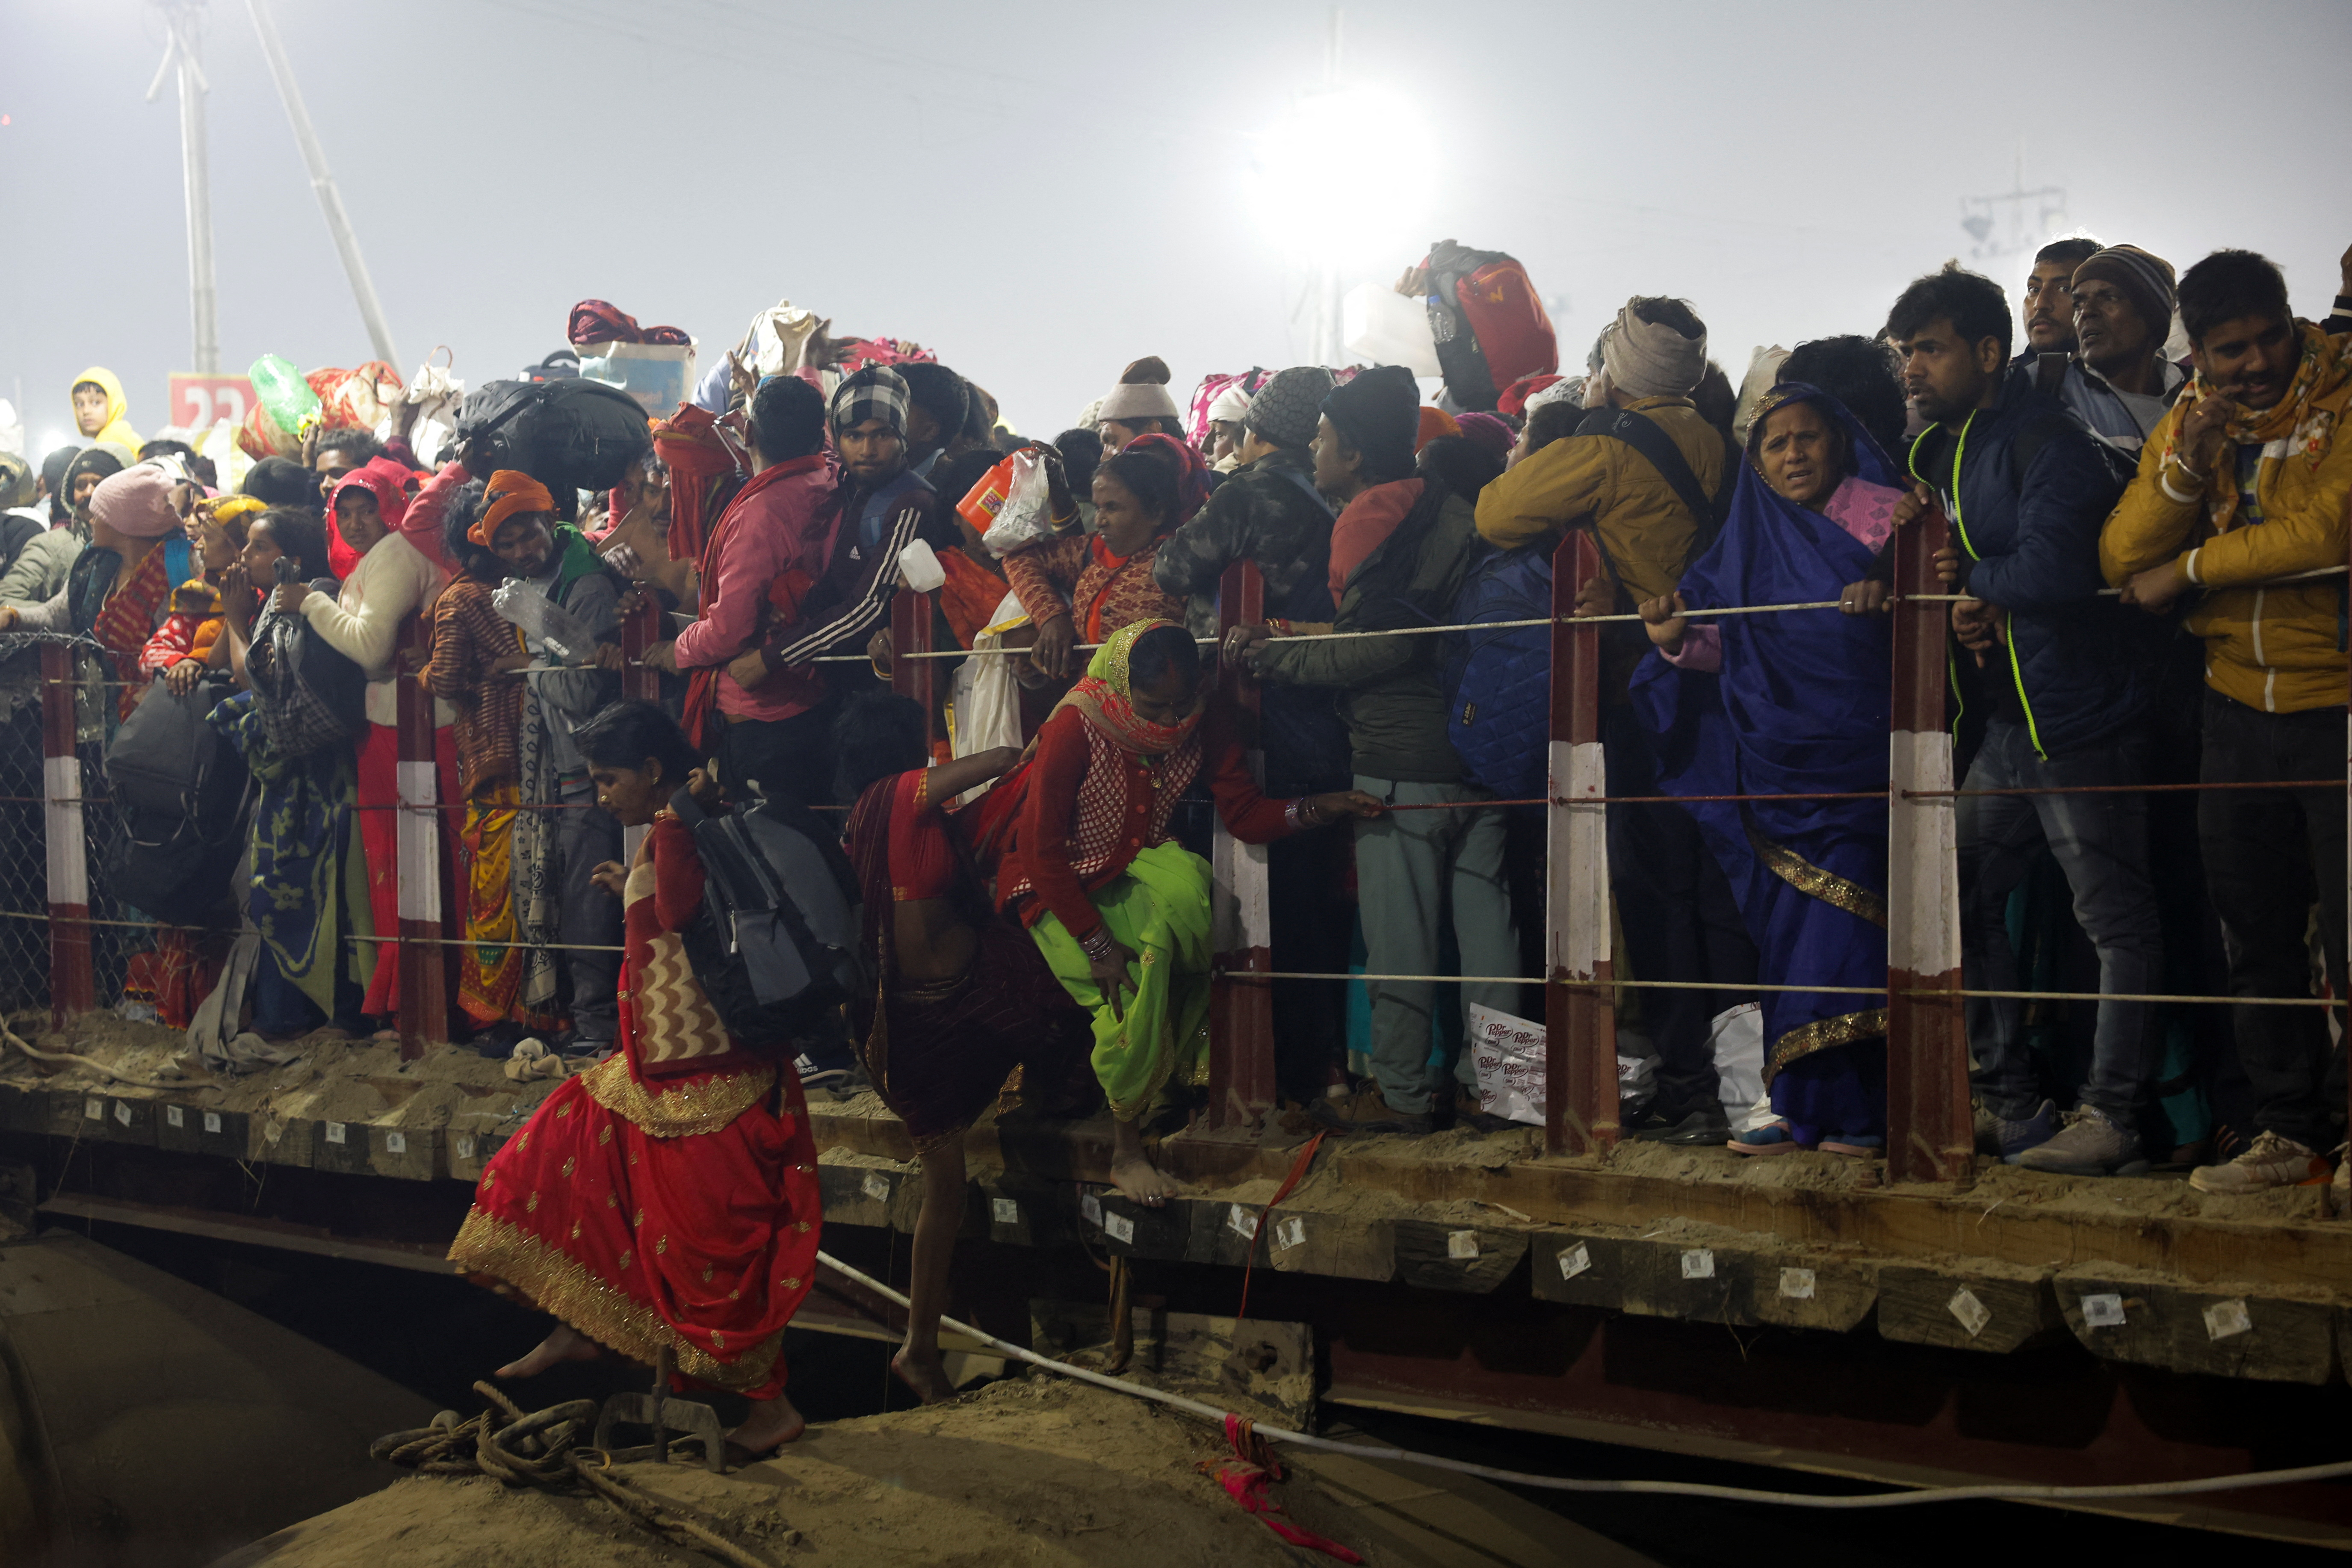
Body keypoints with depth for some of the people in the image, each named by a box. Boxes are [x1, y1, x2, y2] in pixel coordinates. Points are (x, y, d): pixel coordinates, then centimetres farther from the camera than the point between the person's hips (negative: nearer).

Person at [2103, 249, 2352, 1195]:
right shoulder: (2184, 424, 7)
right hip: (2240, 704, 6)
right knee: (2257, 934, 12)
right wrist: (2188, 465, -16)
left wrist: (2187, 568, -11)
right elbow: (2120, 562, -1)